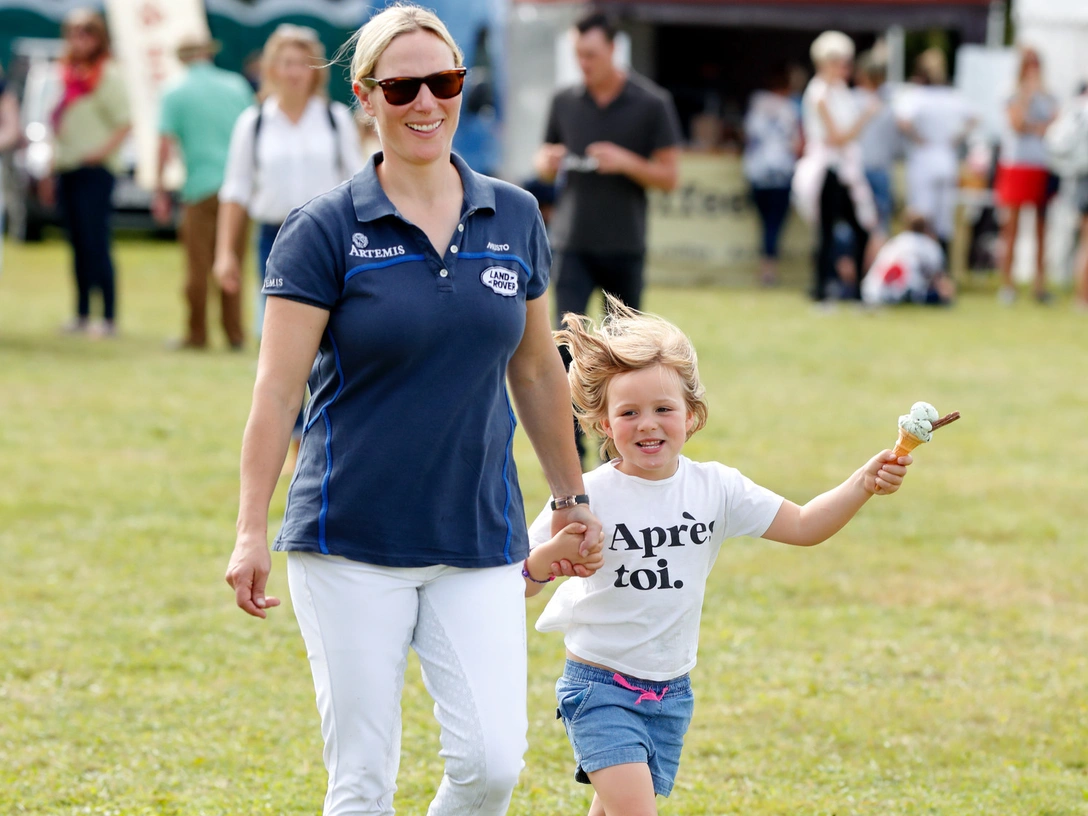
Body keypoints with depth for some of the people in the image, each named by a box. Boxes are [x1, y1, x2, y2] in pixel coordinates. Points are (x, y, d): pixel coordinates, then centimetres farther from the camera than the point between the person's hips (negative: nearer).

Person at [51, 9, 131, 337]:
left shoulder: (107, 75, -9)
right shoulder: (68, 72, 14)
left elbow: (124, 123, -12)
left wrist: (104, 150, -19)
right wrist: (56, 156, 16)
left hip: (95, 171, -7)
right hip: (68, 170, 7)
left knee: (96, 245, -8)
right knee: (78, 245, 10)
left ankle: (109, 318, -5)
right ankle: (82, 315, 15)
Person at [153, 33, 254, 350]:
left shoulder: (175, 94, -1)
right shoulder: (237, 85, 9)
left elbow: (166, 143, -7)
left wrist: (160, 190, -2)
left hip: (202, 186, -3)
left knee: (198, 267, 2)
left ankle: (197, 333, 4)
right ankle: (235, 333, 7)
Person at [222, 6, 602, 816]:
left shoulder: (514, 218, 7)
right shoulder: (325, 230, -5)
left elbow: (537, 371, 18)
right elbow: (277, 390, -6)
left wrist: (572, 500, 23)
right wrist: (252, 532, -12)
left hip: (481, 541, 3)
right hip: (350, 541, -3)